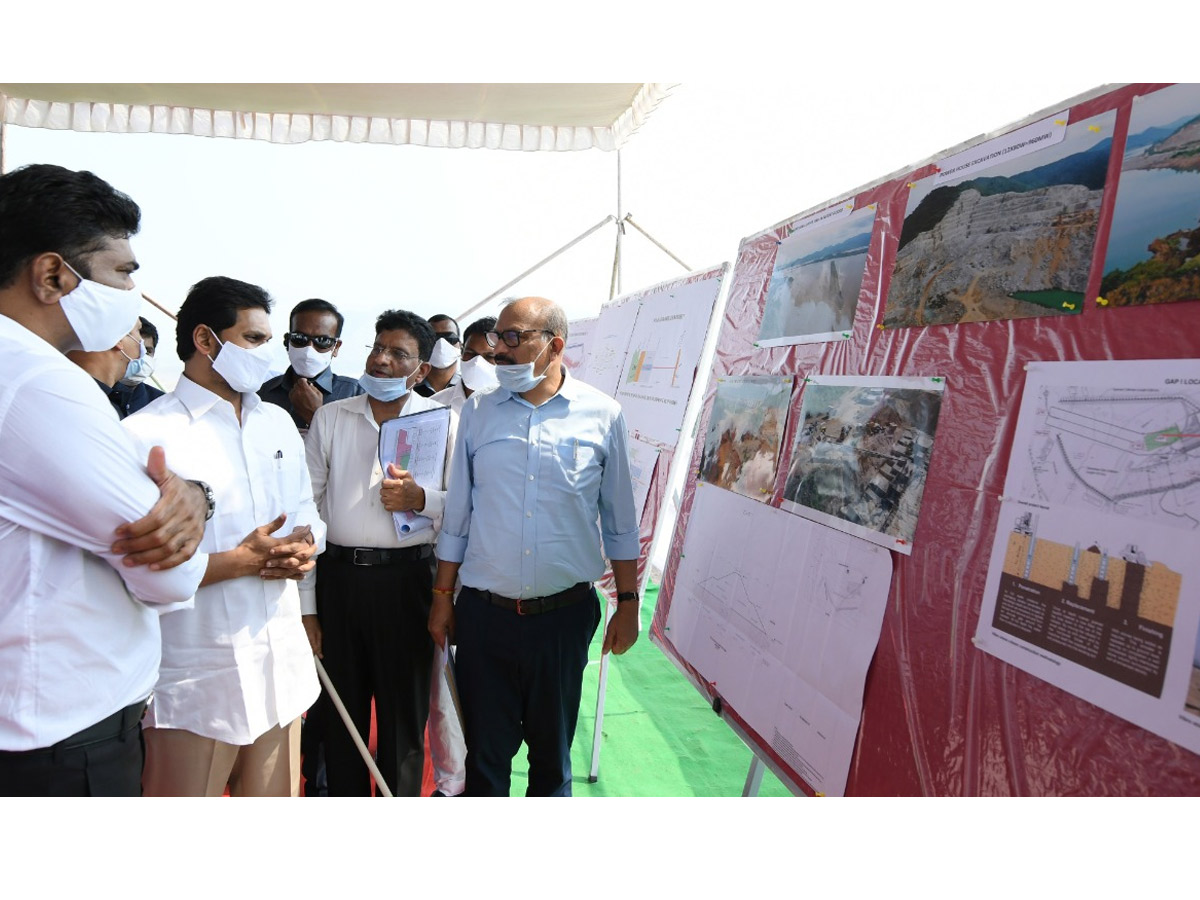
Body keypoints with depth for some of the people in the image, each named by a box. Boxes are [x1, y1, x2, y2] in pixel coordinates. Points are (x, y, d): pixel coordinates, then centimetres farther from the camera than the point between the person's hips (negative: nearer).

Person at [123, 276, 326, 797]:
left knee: (277, 796, 16)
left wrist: (305, 547, -5)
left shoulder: (277, 423, 13)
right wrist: (241, 561, -17)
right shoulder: (148, 434, -10)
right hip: (196, 680, -6)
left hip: (281, 667, 6)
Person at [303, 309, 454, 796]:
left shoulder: (443, 420, 2)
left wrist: (421, 498, -18)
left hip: (406, 578, -2)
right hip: (339, 576, 2)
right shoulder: (329, 417, 7)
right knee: (341, 708, 13)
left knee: (405, 710, 9)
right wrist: (306, 606, 1)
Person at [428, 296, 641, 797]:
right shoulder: (477, 412, 1)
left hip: (565, 613, -1)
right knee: (486, 748, 13)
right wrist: (441, 597, 6)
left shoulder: (602, 415, -4)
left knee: (552, 749, 17)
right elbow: (456, 515, 6)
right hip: (484, 612, 1)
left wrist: (628, 603, 3)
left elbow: (620, 521, 2)